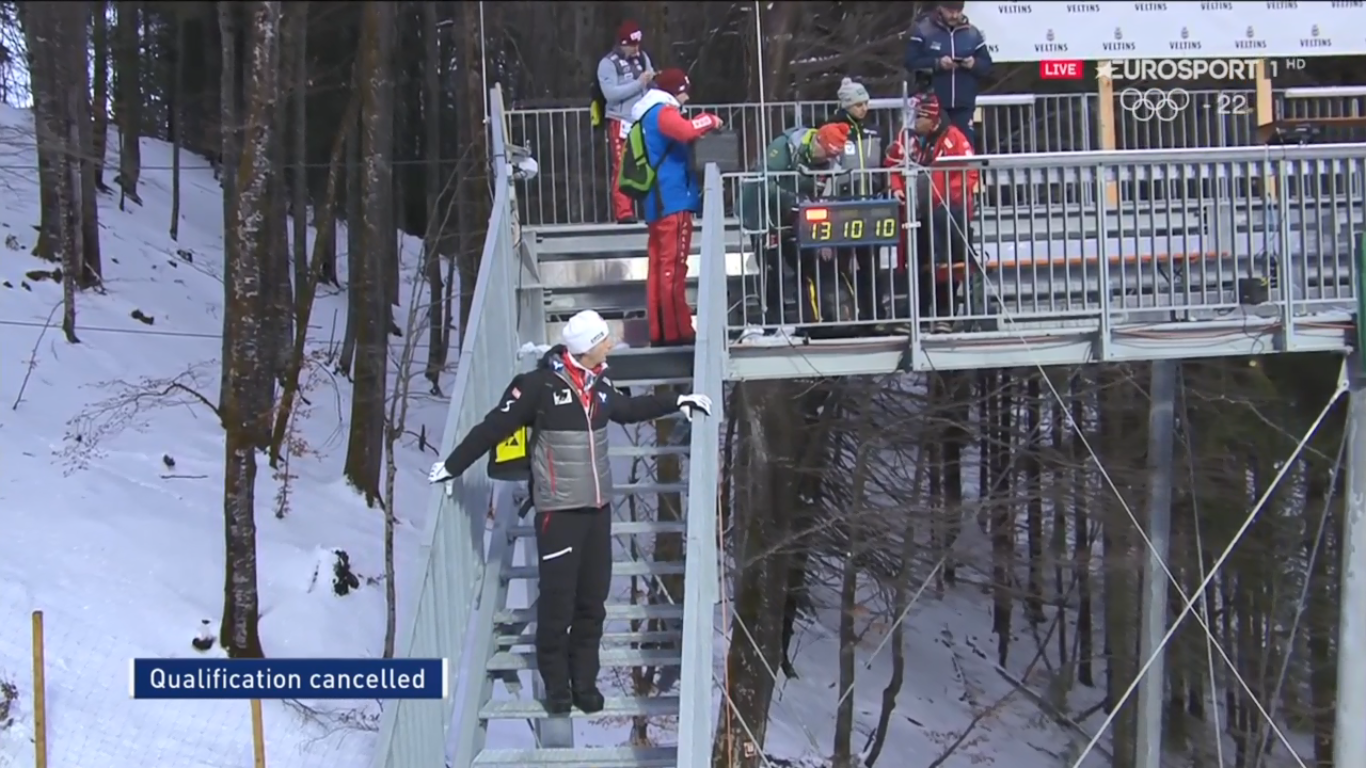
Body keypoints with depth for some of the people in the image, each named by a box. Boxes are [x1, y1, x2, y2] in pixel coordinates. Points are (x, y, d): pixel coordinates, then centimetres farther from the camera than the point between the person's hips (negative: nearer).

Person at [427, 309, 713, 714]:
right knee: (557, 600, -2)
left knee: (593, 599, 9)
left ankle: (584, 680, 20)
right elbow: (494, 427, -11)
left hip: (598, 507, 6)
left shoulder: (599, 385, 5)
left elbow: (626, 409, 26)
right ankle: (556, 684, 11)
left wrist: (677, 403, 29)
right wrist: (453, 465, -7)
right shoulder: (540, 386, -15)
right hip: (558, 510, -6)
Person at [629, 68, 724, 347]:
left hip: (657, 202, 10)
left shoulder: (648, 115, 21)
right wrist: (710, 120, -12)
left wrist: (700, 131, 19)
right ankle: (677, 331, -10)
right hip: (673, 200, -10)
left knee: (659, 266, 10)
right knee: (674, 267, -10)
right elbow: (686, 130, -30)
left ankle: (659, 332, 12)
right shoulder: (663, 112, -10)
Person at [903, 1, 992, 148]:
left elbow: (986, 66, 9)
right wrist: (937, 63, -20)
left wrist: (974, 64, -13)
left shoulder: (973, 33, 7)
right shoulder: (922, 31, -1)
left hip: (963, 106, 2)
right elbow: (911, 63, -7)